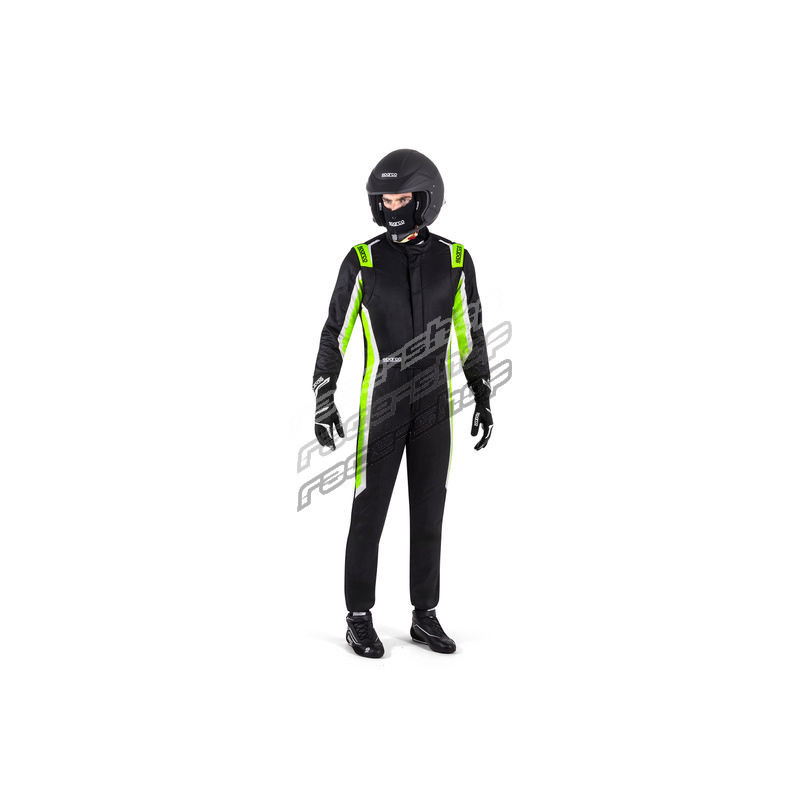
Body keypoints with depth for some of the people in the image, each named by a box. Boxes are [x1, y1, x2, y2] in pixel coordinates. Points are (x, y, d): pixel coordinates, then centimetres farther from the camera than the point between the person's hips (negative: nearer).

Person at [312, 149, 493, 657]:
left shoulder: (455, 260, 1)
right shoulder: (363, 260, -5)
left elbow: (471, 334, 7)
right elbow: (335, 332, -1)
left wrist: (484, 400, 5)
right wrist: (323, 400, -9)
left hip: (435, 406, 2)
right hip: (381, 404, -2)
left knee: (429, 513, 8)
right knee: (369, 512, 1)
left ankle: (425, 617, 22)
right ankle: (360, 619, 16)